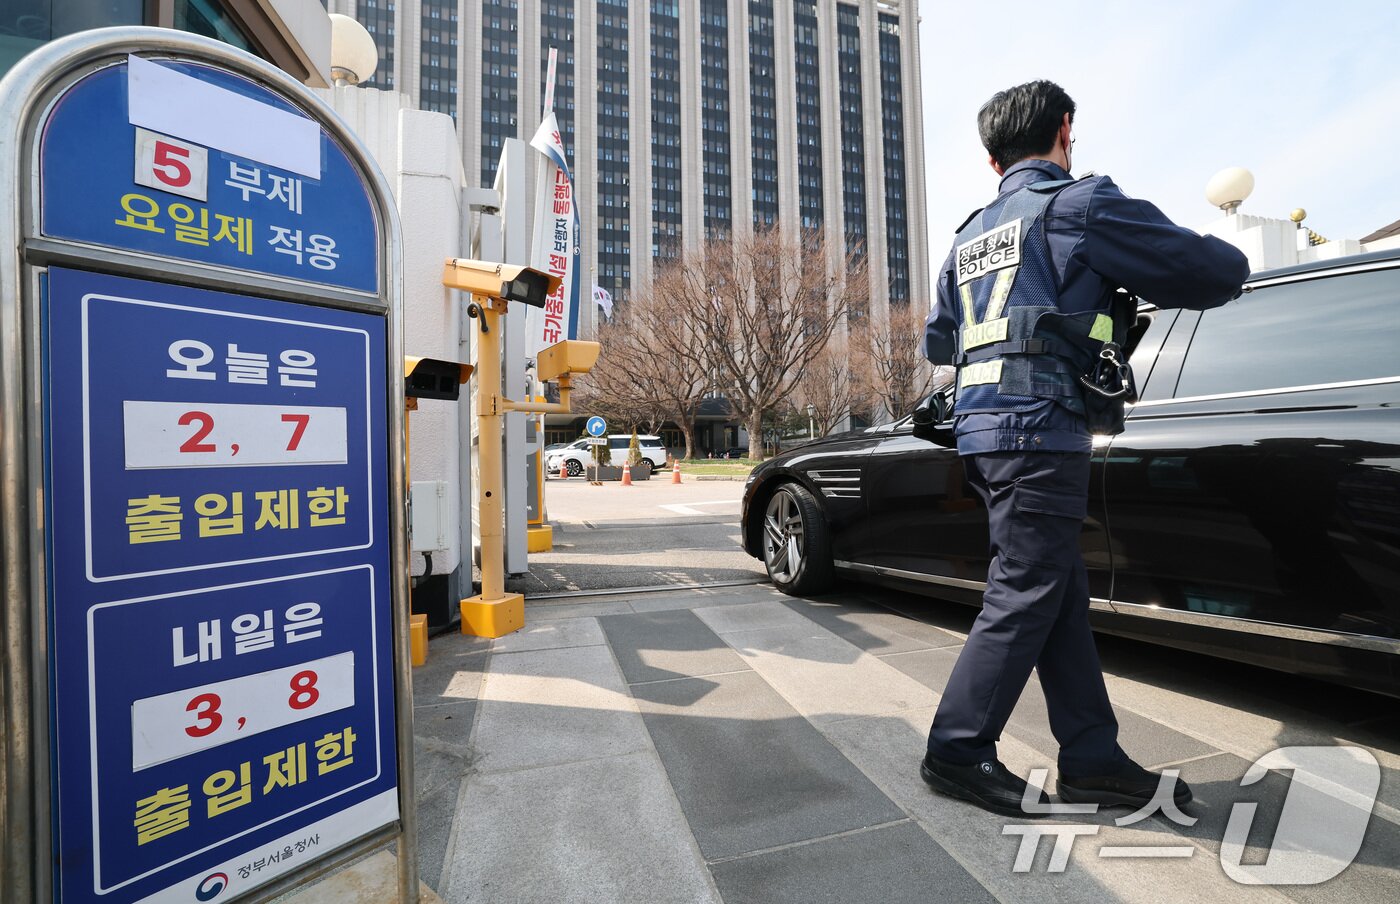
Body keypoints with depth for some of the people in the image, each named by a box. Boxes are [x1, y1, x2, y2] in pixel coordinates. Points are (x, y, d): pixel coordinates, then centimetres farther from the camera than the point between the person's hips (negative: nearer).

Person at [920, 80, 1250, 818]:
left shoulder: (971, 236, 22)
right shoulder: (1080, 204, 0)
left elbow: (937, 342, 28)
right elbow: (1219, 272, 2)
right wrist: (1136, 288, 22)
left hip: (984, 427, 8)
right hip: (1038, 426, -8)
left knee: (1061, 597, 11)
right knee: (1024, 597, -2)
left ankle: (1092, 761, 20)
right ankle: (957, 752, 8)